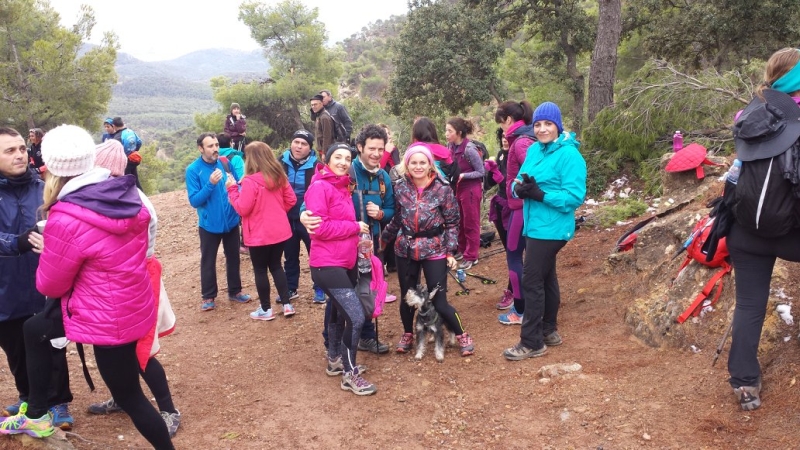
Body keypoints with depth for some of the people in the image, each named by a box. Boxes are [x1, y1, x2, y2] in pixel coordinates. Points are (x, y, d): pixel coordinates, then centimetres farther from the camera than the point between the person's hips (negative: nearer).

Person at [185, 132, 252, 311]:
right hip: (209, 224, -3)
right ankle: (209, 297, 26)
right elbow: (194, 201, -17)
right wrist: (210, 184, -29)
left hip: (231, 221, 3)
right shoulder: (193, 170, -13)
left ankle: (235, 291, 33)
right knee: (208, 262, 10)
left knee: (233, 258, 16)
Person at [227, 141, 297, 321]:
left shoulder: (250, 181, -20)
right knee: (276, 266, 20)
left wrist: (232, 189, -7)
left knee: (260, 270, 10)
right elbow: (291, 200, 7)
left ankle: (266, 310, 19)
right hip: (280, 231, 6)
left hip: (259, 235, -6)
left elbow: (242, 209, -18)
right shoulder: (280, 177, 0)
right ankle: (287, 304, 20)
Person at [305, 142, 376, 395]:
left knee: (340, 312, 21)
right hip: (328, 264, -10)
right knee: (356, 317, -12)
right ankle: (350, 375, 3)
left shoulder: (343, 188, 13)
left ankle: (335, 360, 40)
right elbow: (320, 227, -22)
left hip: (346, 262, 10)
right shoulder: (319, 187, -14)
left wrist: (358, 237, 8)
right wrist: (354, 227, -15)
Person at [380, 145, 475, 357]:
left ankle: (462, 335, 21)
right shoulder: (400, 187, -2)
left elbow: (452, 222, -4)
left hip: (434, 250, -3)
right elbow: (396, 218, 9)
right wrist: (383, 238, 12)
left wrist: (451, 252, -8)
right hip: (405, 249, 3)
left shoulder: (442, 189, -9)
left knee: (439, 301, -3)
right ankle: (407, 334, 38)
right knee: (406, 297, 13)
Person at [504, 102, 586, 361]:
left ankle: (531, 342, 4)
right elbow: (518, 182, 12)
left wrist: (540, 194, -27)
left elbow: (575, 196, -20)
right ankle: (549, 330, 32)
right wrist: (520, 188, -12)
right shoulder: (533, 150, 8)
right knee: (546, 277, 18)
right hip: (535, 226, 9)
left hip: (551, 229, -9)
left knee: (531, 281, -6)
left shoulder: (569, 155, -16)